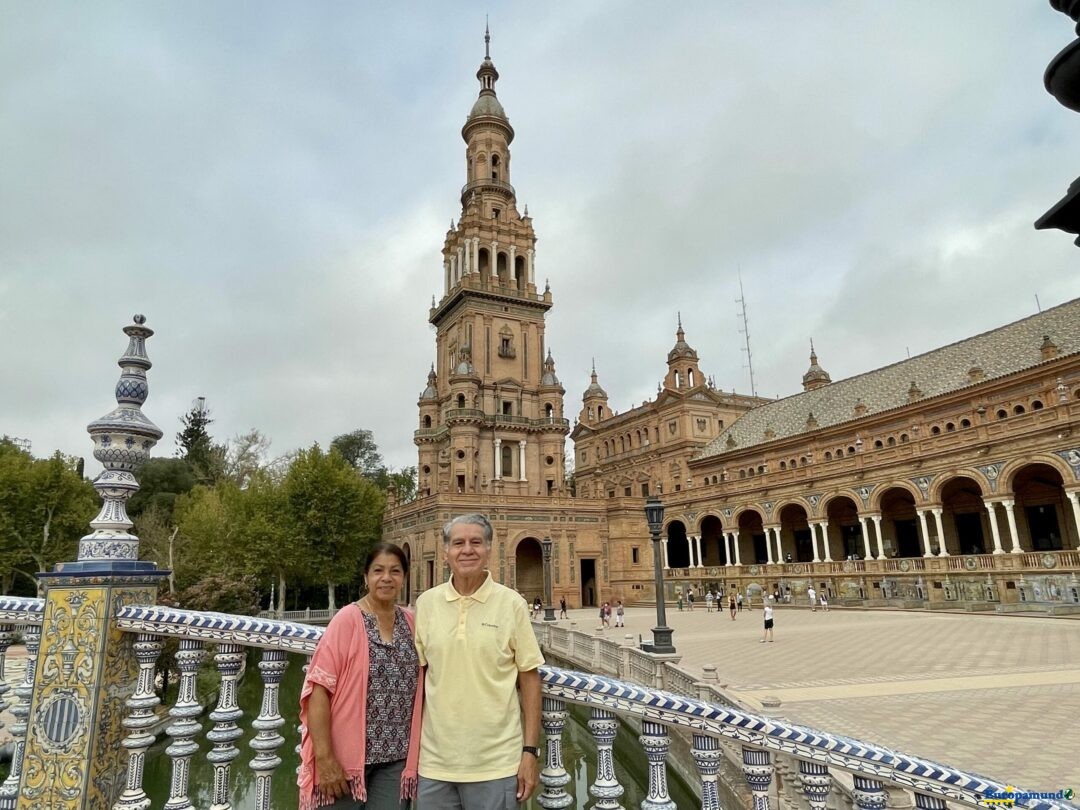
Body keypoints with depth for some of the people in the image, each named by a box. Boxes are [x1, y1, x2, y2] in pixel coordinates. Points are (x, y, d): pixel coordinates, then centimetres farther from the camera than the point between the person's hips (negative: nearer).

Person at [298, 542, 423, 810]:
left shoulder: (411, 623, 3)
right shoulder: (347, 619, -11)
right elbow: (319, 689, -14)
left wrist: (414, 752, 7)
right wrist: (324, 758, -17)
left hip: (396, 758, 4)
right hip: (346, 755, -4)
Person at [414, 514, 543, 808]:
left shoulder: (511, 604, -7)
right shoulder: (426, 603, -1)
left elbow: (529, 677, -4)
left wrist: (531, 751, -6)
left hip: (496, 763, -2)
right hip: (434, 762, 2)